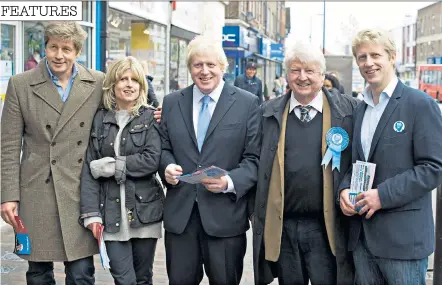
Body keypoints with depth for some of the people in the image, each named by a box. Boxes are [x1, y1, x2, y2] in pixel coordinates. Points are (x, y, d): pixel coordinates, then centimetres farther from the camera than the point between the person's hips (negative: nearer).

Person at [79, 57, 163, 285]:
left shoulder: (150, 118, 1)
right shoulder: (100, 119, 5)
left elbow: (152, 160, -12)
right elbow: (89, 168, 0)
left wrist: (109, 165, -12)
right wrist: (91, 213, -8)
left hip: (144, 210, -1)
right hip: (111, 213, 1)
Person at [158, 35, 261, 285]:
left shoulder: (247, 103, 0)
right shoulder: (171, 102, 10)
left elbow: (254, 159, -3)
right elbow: (164, 147, 15)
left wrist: (230, 182, -20)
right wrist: (167, 166, -7)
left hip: (225, 214, -2)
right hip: (180, 213, 2)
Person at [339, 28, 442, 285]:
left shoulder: (420, 104, -7)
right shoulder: (360, 109, 14)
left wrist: (383, 195, -19)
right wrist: (345, 189, -1)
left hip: (403, 236, -6)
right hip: (363, 235, 6)